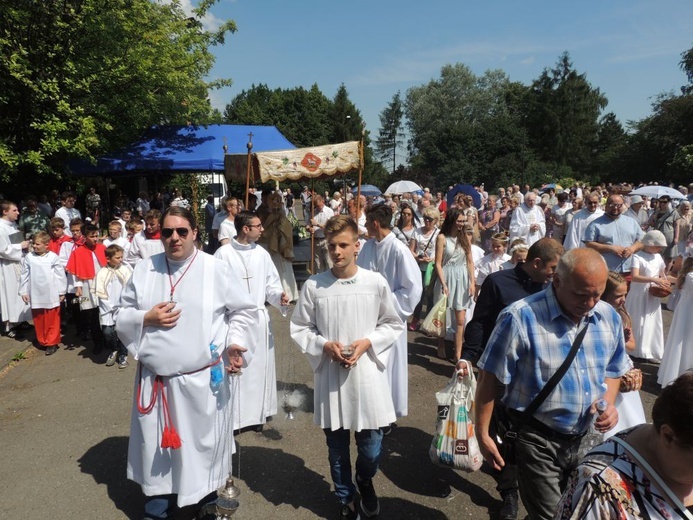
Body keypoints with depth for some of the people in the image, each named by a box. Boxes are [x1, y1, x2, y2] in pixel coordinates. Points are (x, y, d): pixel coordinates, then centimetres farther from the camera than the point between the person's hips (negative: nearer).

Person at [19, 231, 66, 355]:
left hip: (51, 295, -3)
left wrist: (61, 292, -1)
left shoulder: (53, 257, -9)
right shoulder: (29, 257, -1)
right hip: (35, 295, 3)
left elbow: (60, 275, -4)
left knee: (52, 320, 6)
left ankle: (52, 343, 16)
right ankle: (42, 341, 27)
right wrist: (23, 291, 6)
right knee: (38, 320, 14)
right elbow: (25, 275, 6)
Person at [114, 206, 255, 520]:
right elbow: (120, 315, 11)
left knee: (202, 445, 12)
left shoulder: (216, 269, -6)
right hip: (154, 380, 3)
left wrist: (234, 342, -12)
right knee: (155, 447, 15)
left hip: (203, 379, -2)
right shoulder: (144, 269, 3)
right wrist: (146, 318, -9)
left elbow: (243, 311, 3)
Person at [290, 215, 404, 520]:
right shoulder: (313, 286, -7)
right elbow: (299, 328, 2)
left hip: (367, 373, 0)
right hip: (330, 375, 0)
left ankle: (366, 483, 46)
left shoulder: (376, 283, -6)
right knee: (337, 447, 15)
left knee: (371, 446, 10)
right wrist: (325, 345, -13)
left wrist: (367, 343, -12)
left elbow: (393, 325, 4)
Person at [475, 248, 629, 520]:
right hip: (538, 440, -6)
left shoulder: (609, 317, -3)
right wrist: (482, 434, -13)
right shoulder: (520, 318, -22)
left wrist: (608, 402, -8)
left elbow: (613, 370, 12)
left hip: (588, 438, 6)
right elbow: (489, 378, -16)